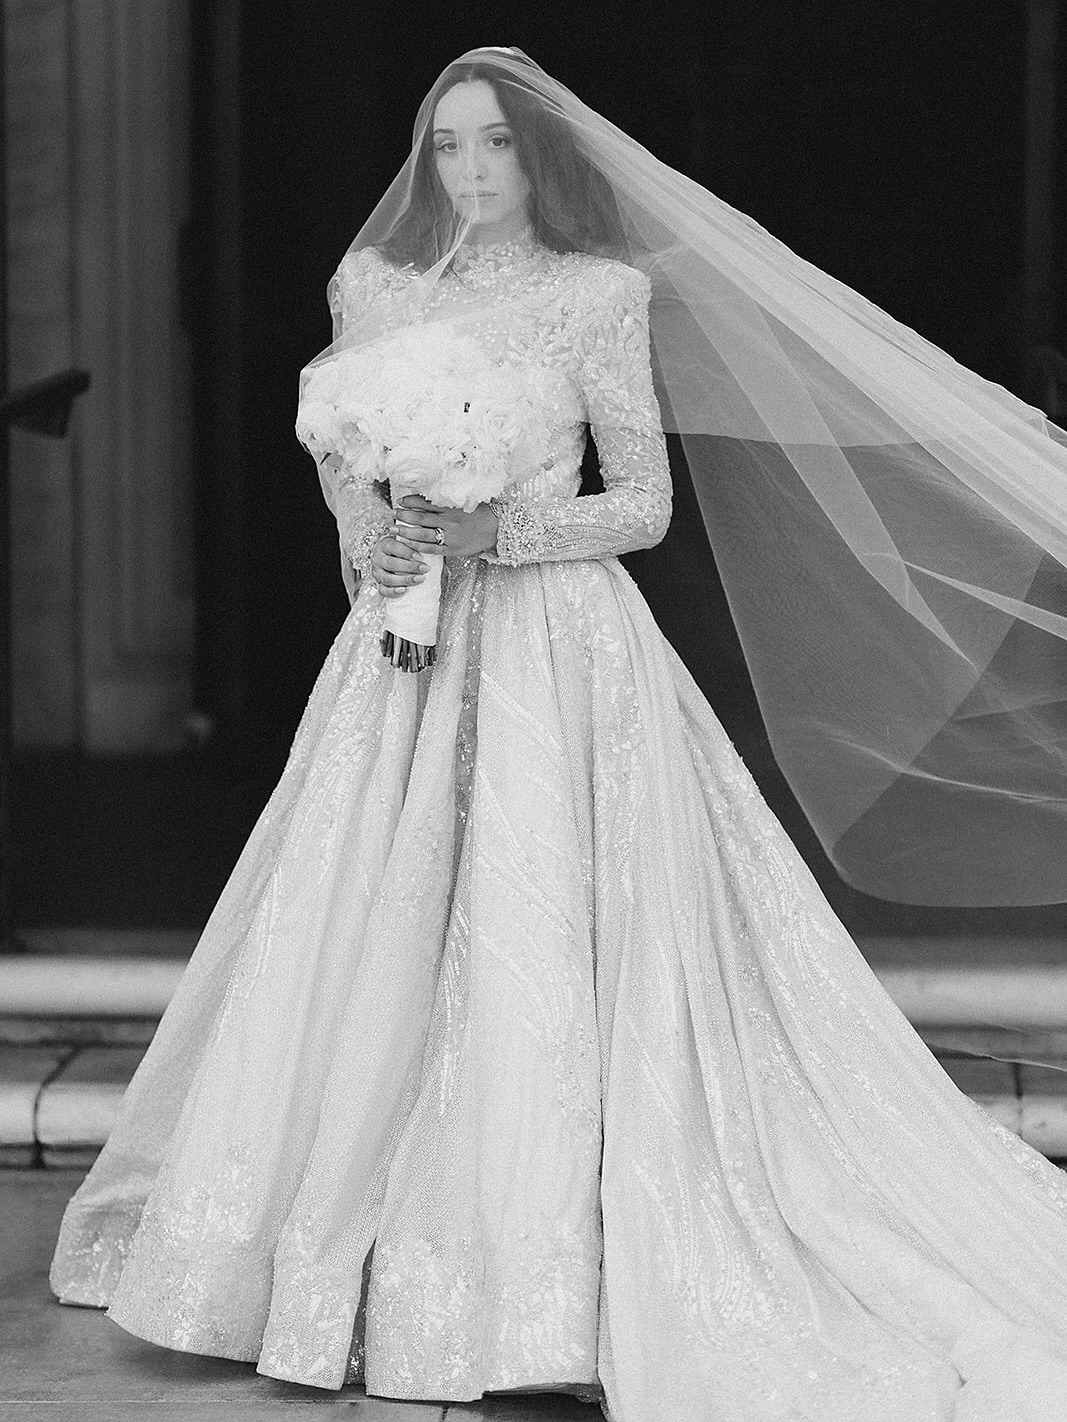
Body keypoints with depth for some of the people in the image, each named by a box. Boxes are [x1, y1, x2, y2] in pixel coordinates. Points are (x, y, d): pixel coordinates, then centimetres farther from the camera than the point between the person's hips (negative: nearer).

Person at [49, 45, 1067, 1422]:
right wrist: (369, 531, 0)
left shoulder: (600, 294, -1)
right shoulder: (376, 288, 11)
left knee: (534, 943, -9)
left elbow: (646, 500, -2)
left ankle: (539, 1285, -3)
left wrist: (498, 530, -14)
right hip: (406, 647, 4)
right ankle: (342, 1239, 14)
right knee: (363, 941, 2)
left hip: (557, 648, -4)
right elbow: (337, 447, 20)